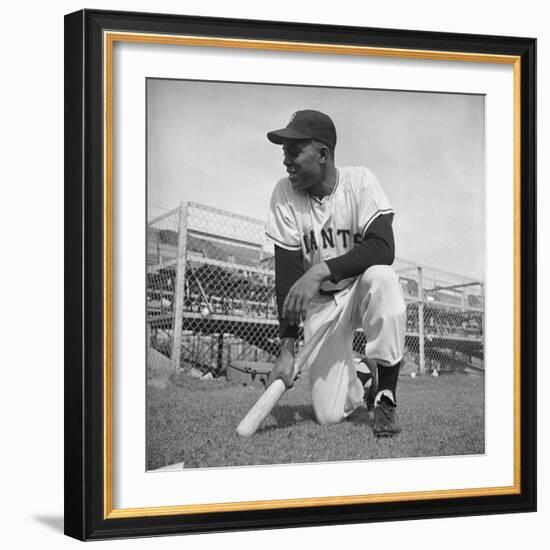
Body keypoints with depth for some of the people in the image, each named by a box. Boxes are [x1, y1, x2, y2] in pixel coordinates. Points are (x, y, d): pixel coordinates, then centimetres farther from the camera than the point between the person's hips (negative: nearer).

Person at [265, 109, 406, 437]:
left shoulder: (359, 182, -16)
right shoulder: (285, 194, -11)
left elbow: (383, 249, -29)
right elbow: (286, 274, -13)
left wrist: (321, 270, -41)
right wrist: (288, 349, -20)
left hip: (362, 288, -1)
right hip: (319, 301, 1)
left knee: (381, 278, -39)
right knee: (329, 415, -13)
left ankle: (386, 397, -22)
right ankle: (363, 381, 26)